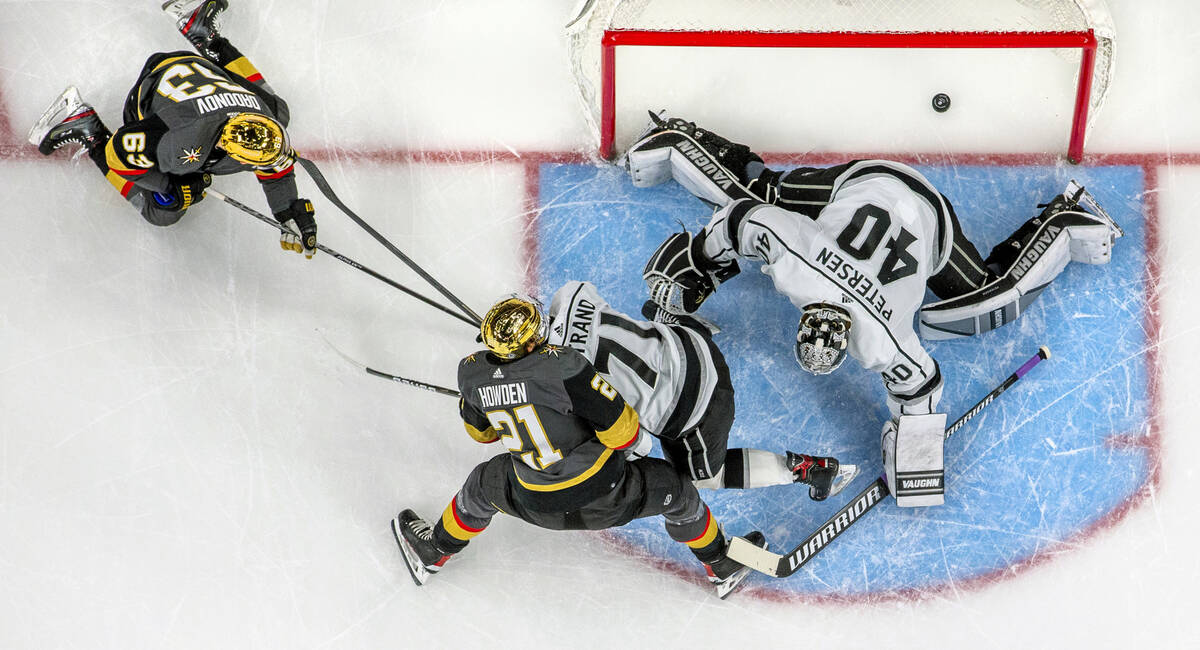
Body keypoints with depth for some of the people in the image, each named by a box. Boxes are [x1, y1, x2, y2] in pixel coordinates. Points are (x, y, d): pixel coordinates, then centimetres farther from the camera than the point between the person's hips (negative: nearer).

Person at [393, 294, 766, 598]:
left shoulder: (473, 374, -11)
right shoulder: (560, 366, -27)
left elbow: (480, 431, 10)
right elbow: (623, 431, -23)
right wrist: (628, 438, 0)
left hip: (536, 504, 4)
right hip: (604, 497, -4)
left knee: (484, 485, 32)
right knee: (674, 488, 20)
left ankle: (433, 553, 52)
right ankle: (722, 567, 39)